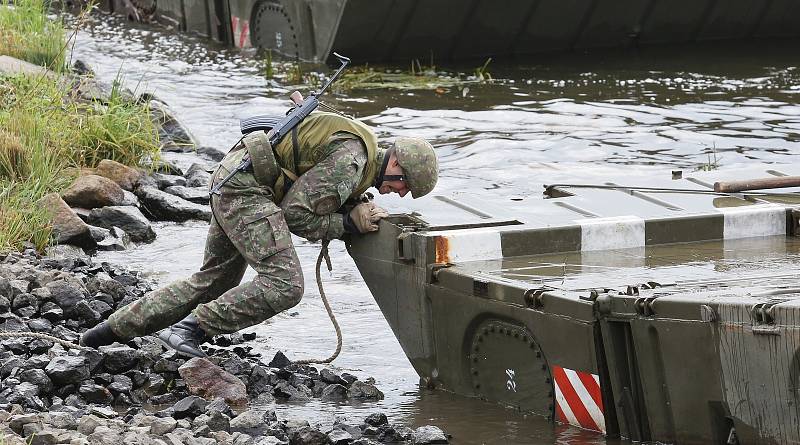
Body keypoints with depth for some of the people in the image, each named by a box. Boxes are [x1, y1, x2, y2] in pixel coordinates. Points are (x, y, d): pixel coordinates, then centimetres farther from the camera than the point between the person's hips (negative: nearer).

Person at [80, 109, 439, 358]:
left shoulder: (363, 148, 15)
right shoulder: (351, 161, -17)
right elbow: (294, 213, -16)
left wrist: (356, 211, 0)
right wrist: (348, 223, -12)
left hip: (230, 183, 11)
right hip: (246, 187, -11)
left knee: (213, 282, 19)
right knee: (284, 284, -21)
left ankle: (114, 328, 22)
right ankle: (190, 330, -17)